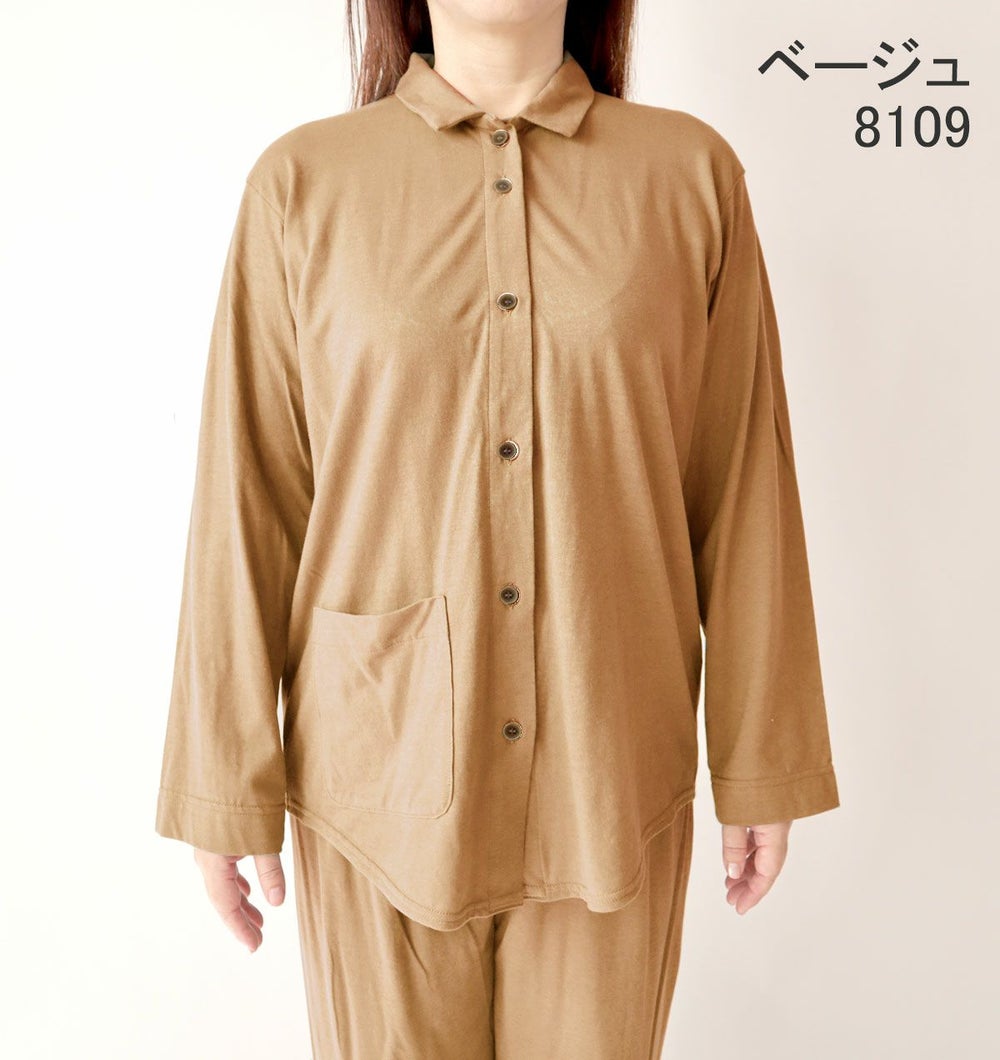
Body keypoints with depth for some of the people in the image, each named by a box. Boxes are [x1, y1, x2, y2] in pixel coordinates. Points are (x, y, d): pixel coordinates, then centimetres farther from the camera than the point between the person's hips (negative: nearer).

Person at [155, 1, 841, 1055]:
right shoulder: (301, 182, -1)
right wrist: (225, 787, 1)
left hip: (611, 776, 1)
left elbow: (742, 495, 1)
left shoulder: (693, 174, 0)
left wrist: (761, 763, 4)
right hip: (379, 769, 0)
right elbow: (249, 505, -2)